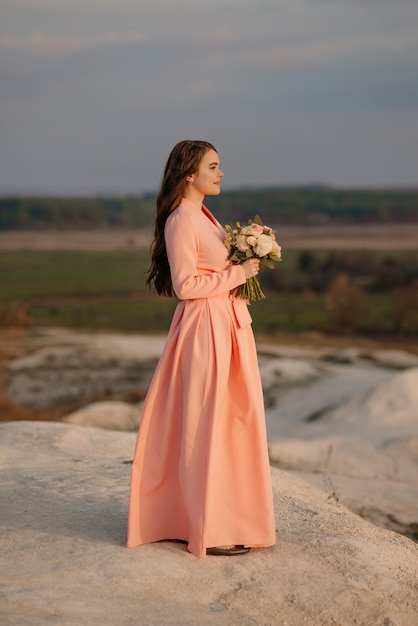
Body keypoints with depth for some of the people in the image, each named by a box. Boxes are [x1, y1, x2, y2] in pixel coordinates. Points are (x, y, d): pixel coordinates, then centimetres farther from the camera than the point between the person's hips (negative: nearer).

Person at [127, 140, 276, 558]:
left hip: (227, 325, 10)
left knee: (232, 420, 14)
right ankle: (209, 530, 4)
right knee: (207, 425, -4)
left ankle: (228, 516, 25)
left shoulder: (204, 217, 16)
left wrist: (246, 266, 6)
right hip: (205, 328, -10)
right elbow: (185, 285, -19)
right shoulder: (181, 221, -13)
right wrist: (237, 274, -14)